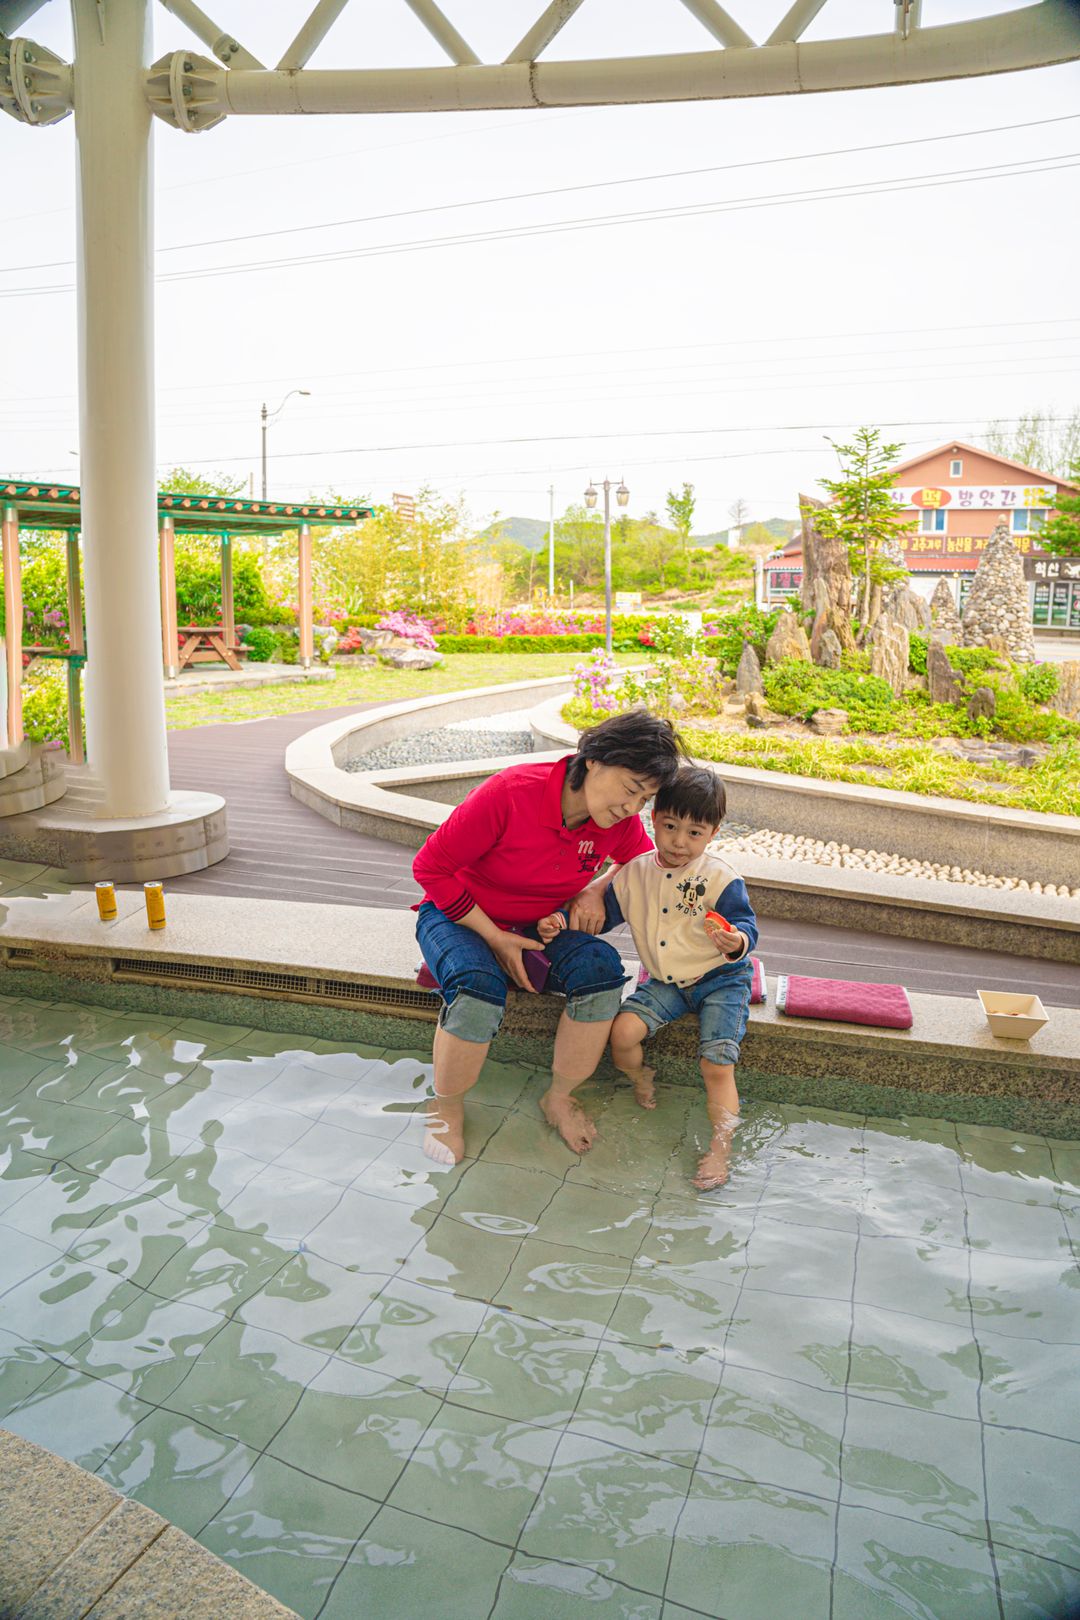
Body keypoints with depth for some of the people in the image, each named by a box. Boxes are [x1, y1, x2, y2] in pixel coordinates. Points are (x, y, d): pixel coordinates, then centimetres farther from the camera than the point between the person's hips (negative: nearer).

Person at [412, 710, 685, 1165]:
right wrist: (495, 938, -20)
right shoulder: (510, 793, -28)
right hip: (460, 917, -4)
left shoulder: (620, 820, -12)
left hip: (539, 927, 4)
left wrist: (595, 890, -10)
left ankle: (559, 1097, -5)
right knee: (479, 989, -35)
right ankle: (446, 1105, -6)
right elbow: (430, 867, -20)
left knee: (601, 968, -26)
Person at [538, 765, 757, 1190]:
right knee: (622, 1031, -15)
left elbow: (746, 925, -18)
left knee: (717, 1064, -14)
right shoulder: (636, 873, -3)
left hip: (721, 979, -3)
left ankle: (720, 1147, 0)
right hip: (665, 982, 4)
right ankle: (640, 1079, 17)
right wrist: (559, 922, -14)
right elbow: (602, 912, 3)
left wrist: (737, 941, -42)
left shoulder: (721, 877, -14)